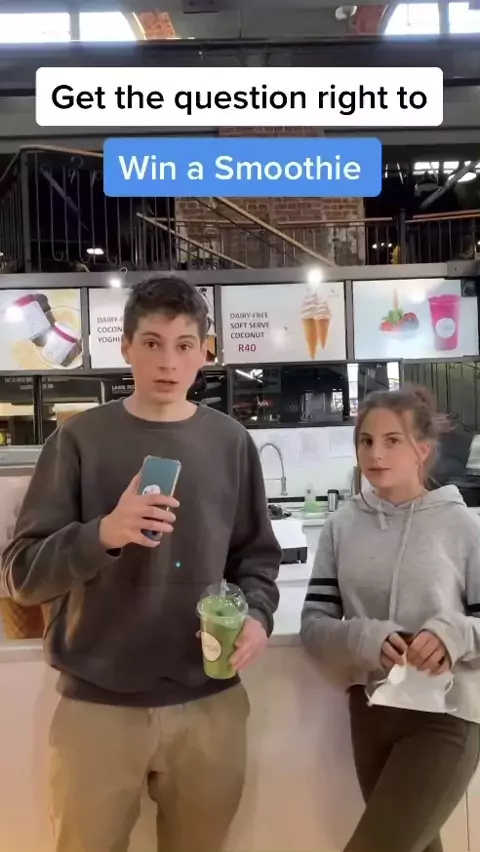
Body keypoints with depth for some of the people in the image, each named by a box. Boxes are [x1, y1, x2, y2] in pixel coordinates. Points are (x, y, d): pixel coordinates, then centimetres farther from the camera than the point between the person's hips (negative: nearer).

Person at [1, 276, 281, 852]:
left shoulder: (230, 443, 2)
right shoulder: (80, 438, -5)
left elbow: (256, 557, 9)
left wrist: (257, 614, -12)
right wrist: (102, 533, -25)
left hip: (210, 703, 2)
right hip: (96, 705, -2)